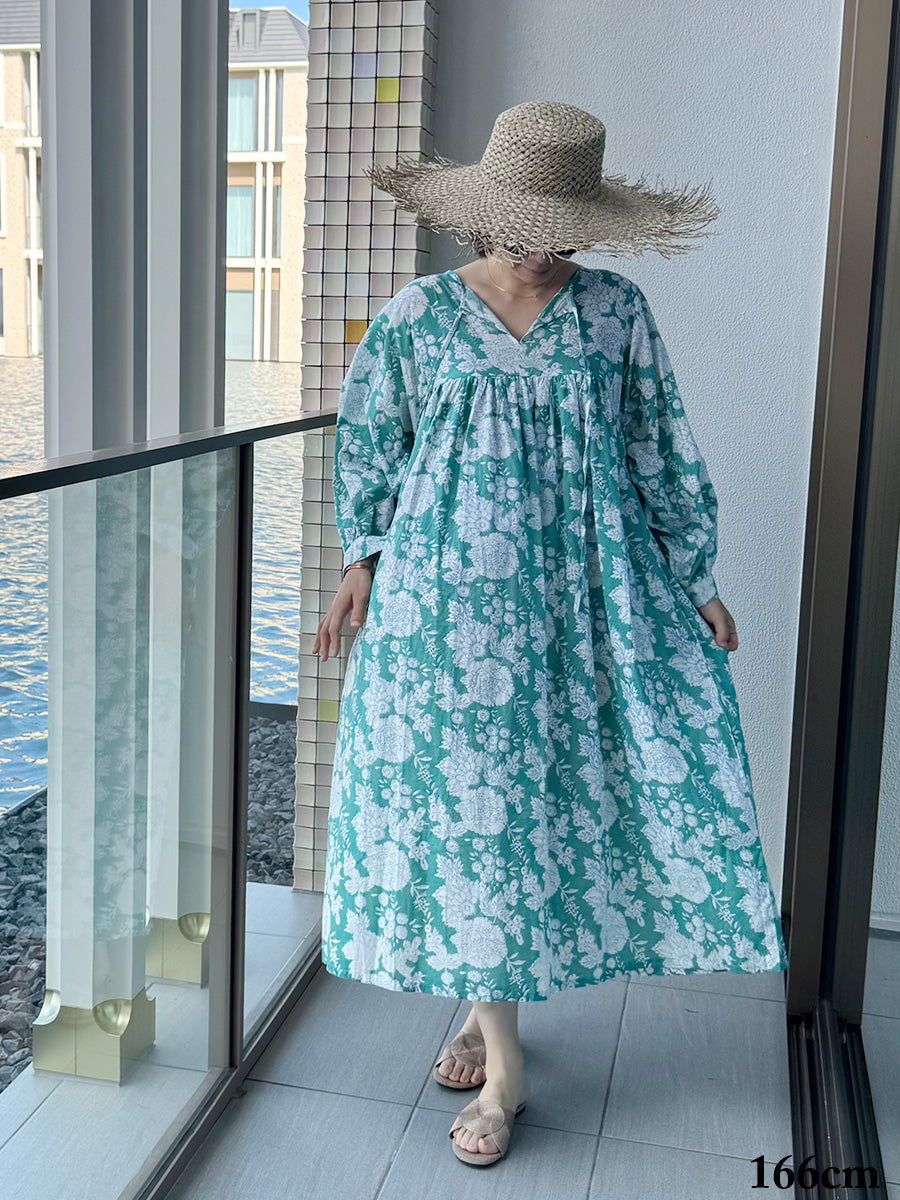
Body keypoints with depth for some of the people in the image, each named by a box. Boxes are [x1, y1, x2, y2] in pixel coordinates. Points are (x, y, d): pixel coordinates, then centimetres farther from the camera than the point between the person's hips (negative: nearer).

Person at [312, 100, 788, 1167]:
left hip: (584, 589, 1)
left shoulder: (615, 312, 2)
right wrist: (362, 557, 7)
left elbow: (661, 451, 7)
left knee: (566, 782, -1)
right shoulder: (420, 315, 1)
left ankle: (495, 997, 24)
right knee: (464, 791, 0)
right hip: (450, 590, 0)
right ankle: (503, 1061, 13)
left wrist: (693, 575, 5)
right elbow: (368, 439, 11)